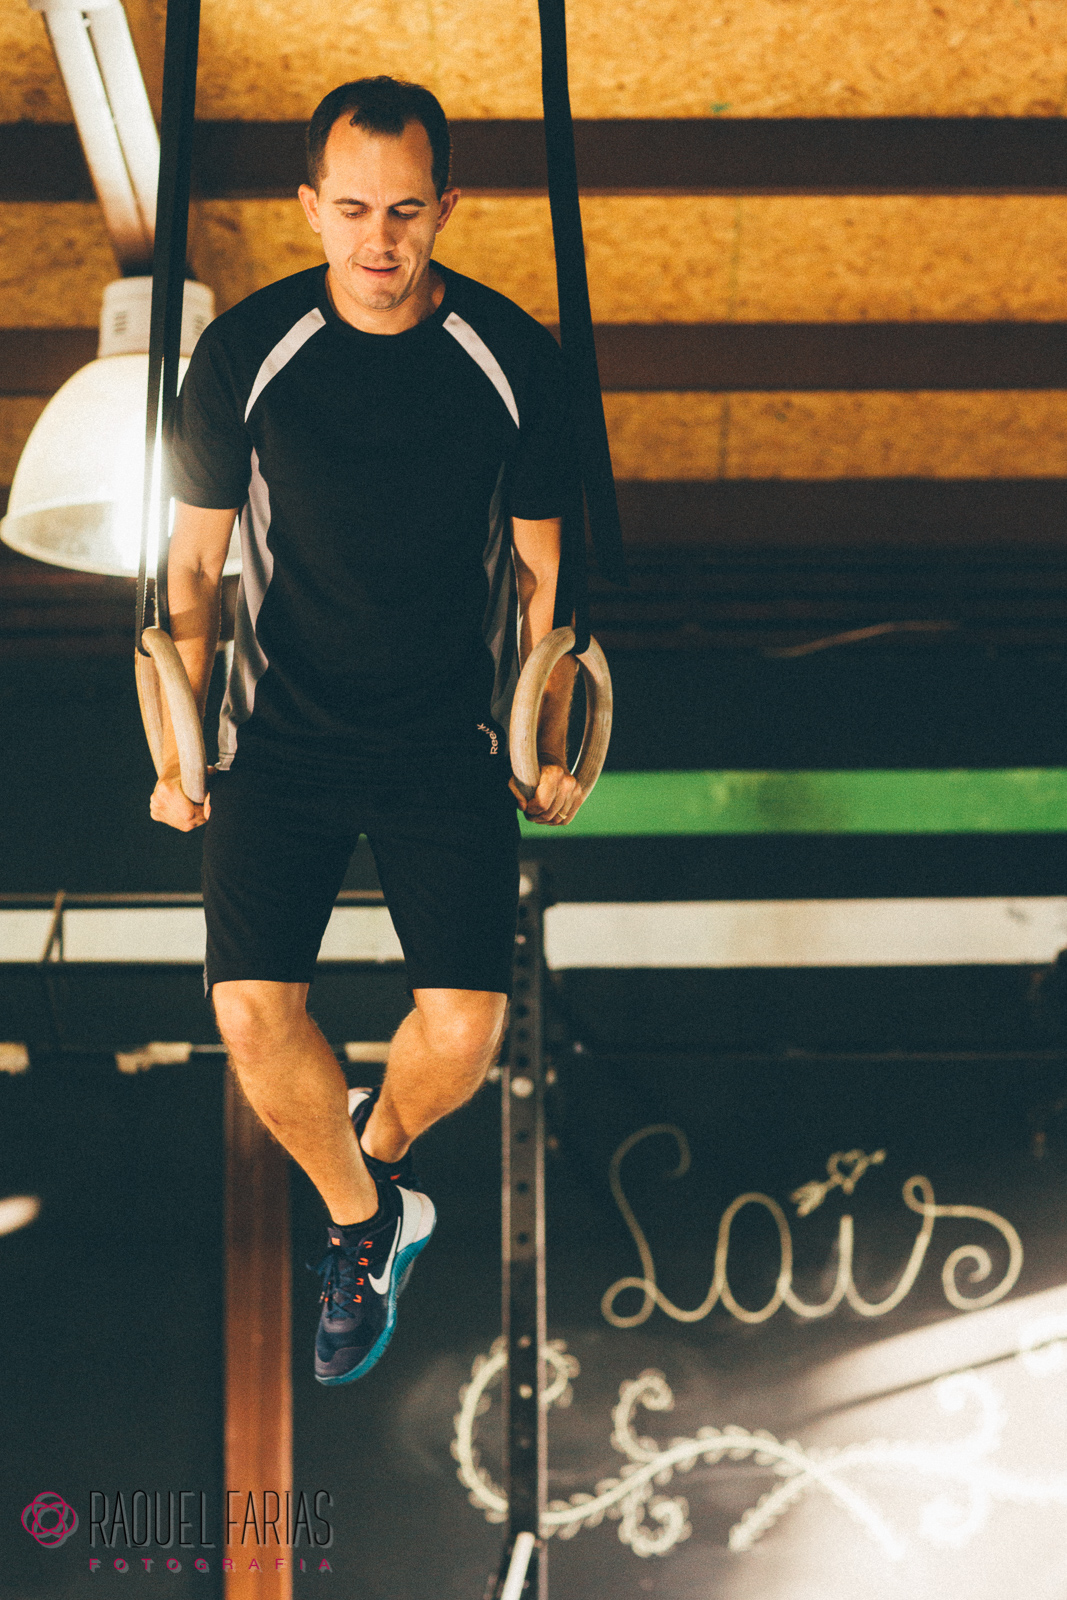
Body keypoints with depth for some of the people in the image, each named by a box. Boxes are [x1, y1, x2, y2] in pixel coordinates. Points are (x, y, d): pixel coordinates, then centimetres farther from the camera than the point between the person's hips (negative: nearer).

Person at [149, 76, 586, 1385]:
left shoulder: (515, 360, -6)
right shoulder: (243, 353, -7)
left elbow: (544, 569, 6)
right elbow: (193, 564, 4)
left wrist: (553, 749, 10)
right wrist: (178, 755, 6)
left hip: (450, 742, 0)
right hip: (281, 736, 0)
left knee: (463, 1029, -12)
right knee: (254, 1014, -16)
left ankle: (375, 1150, 24)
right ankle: (364, 1218, 12)